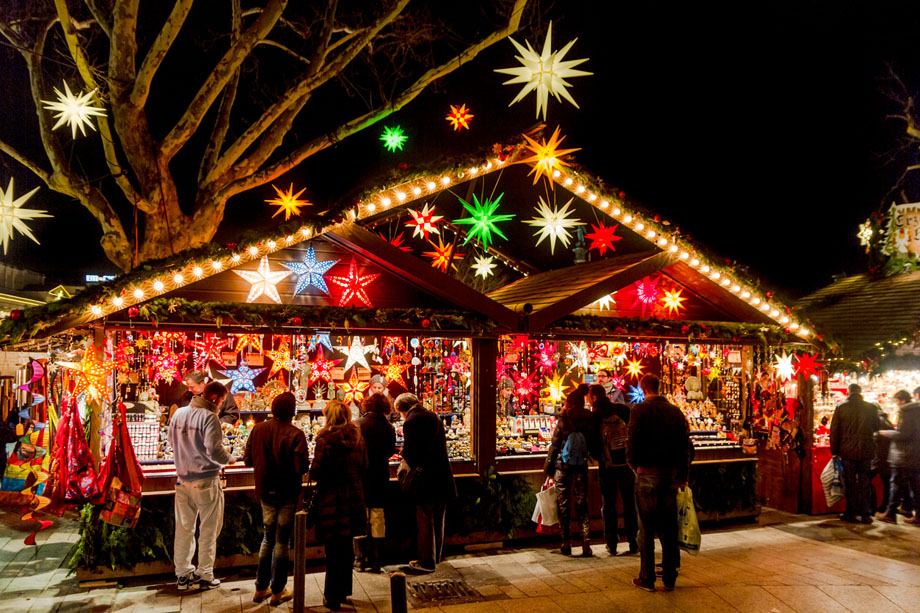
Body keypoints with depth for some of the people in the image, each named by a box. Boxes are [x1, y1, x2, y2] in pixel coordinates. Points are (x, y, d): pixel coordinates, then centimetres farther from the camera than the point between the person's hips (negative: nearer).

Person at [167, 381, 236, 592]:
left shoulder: (178, 414, 3)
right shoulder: (209, 417, -17)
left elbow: (171, 440, 12)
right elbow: (214, 450, -21)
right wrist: (229, 459, -4)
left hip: (183, 478, 6)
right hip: (206, 480, -6)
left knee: (184, 527, 15)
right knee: (208, 529, 7)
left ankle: (182, 575, 23)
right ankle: (204, 575, 13)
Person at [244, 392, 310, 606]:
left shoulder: (258, 430, -4)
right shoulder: (295, 434, -19)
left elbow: (248, 460, 2)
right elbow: (302, 466, -21)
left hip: (266, 491, 5)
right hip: (288, 492, -5)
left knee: (268, 538, 19)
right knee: (282, 541, 6)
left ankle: (261, 588, 25)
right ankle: (277, 592, 15)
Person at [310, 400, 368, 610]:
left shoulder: (325, 440, -14)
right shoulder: (357, 438, 4)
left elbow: (316, 472, -16)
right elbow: (363, 467, 10)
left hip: (331, 500, -5)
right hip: (353, 498, 5)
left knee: (333, 551, 3)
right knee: (346, 547, 18)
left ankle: (332, 598, 12)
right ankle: (343, 591, 30)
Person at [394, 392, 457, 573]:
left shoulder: (411, 422, -13)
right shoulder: (434, 417, 11)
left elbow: (410, 452, -16)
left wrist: (413, 467, 5)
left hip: (426, 477, -8)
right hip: (443, 476, 8)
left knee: (425, 521, 2)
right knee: (438, 519, 18)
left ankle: (427, 562, 9)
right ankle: (436, 557, 31)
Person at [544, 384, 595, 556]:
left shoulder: (563, 420, -10)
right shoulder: (589, 420, -2)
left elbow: (555, 445, -5)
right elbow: (593, 445, 4)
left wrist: (548, 467, 3)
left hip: (563, 467, -2)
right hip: (581, 468, 3)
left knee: (564, 505, 7)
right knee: (582, 505, 10)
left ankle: (566, 544, 10)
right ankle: (586, 543, 1)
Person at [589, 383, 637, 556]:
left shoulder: (594, 417, -9)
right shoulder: (623, 409, 0)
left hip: (607, 468, -2)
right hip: (627, 466, 2)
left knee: (609, 506, 9)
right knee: (630, 504, 12)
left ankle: (612, 545, 12)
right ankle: (633, 543, 14)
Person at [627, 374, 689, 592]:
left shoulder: (640, 410, -8)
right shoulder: (676, 411, 6)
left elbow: (633, 443, -13)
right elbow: (685, 446, 7)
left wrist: (634, 466, 5)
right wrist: (682, 476, 14)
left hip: (647, 475, -4)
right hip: (671, 475, 4)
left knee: (646, 528, 4)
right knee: (669, 527, 12)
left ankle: (647, 578, 9)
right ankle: (669, 577, 20)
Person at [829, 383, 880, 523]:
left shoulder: (841, 407, -5)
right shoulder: (871, 408, -3)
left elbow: (834, 430, -3)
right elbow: (876, 428, 11)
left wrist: (835, 450, 5)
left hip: (847, 450, -1)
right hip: (866, 450, 1)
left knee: (850, 482, 6)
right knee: (864, 482, 9)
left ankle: (851, 513, 10)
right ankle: (864, 514, 10)